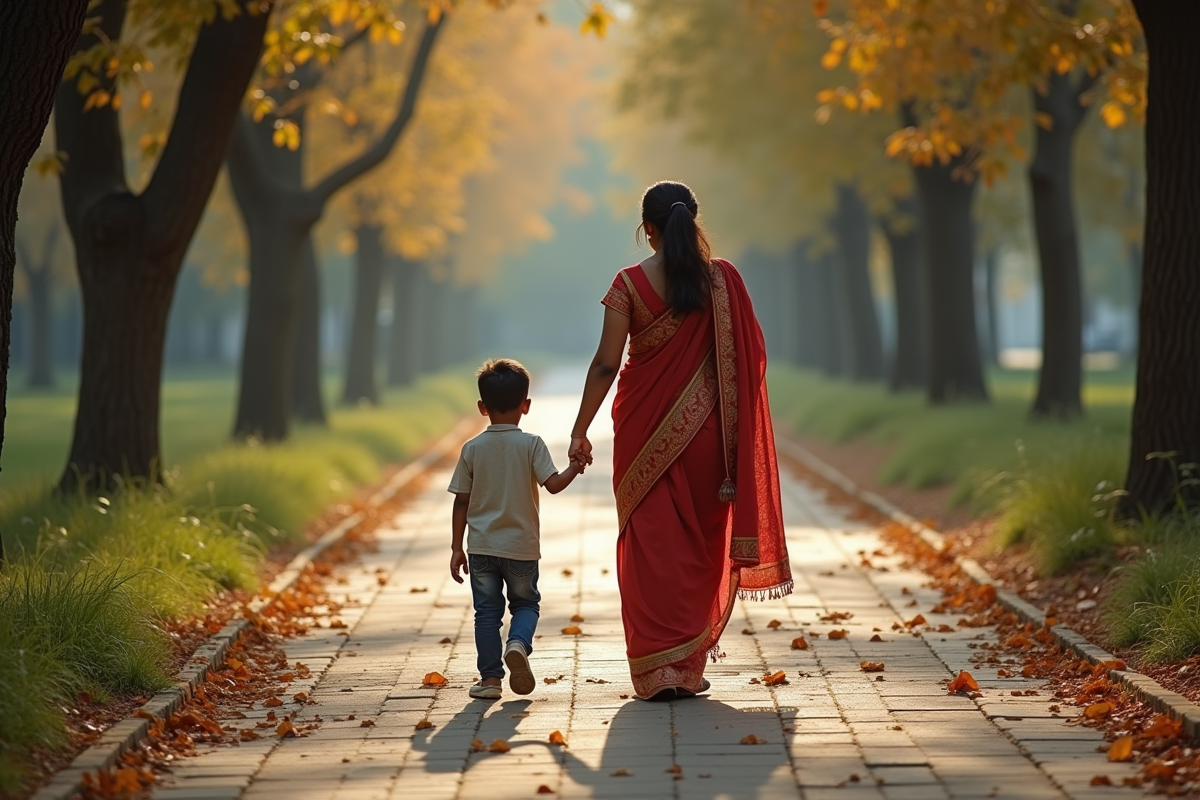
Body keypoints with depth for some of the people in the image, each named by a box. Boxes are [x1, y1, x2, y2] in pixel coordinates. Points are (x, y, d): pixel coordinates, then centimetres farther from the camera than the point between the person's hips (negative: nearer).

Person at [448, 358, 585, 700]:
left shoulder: (473, 449, -1)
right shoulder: (531, 444, -7)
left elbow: (461, 502, 1)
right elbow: (553, 484, -15)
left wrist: (456, 548, 7)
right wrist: (574, 469, 5)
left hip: (481, 546, 1)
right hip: (521, 546, -1)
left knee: (487, 611, 8)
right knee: (526, 603, 16)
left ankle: (490, 678, 5)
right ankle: (518, 643, -13)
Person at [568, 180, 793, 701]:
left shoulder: (631, 283, -8)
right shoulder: (722, 278, -3)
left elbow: (606, 364, -10)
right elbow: (750, 358, -2)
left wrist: (580, 430, -3)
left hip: (645, 424, -2)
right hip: (703, 425, 2)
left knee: (650, 543, 5)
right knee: (700, 545, 13)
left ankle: (658, 671, 0)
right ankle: (690, 666, 15)